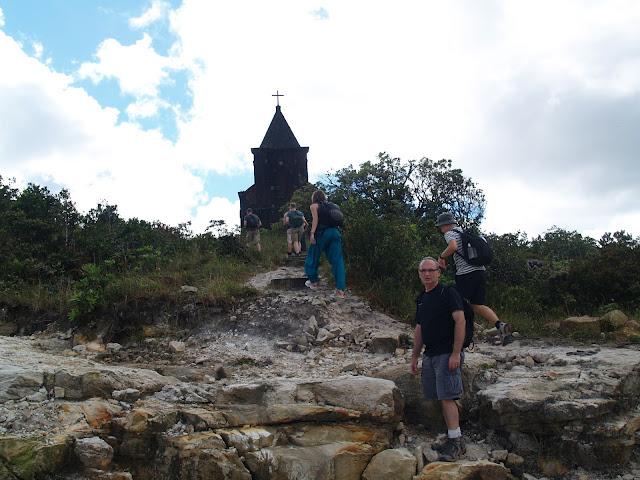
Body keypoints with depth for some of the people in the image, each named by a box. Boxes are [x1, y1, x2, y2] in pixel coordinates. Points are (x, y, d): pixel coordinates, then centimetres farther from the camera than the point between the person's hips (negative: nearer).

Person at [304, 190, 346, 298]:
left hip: (322, 233, -4)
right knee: (337, 260, -2)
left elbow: (315, 219, -7)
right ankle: (341, 289, -10)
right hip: (335, 232, 4)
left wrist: (312, 233, -14)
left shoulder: (314, 206, 7)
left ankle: (313, 281, 29)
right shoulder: (330, 205, 21)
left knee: (313, 257, 16)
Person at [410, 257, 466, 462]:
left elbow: (460, 321, -15)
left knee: (447, 398, -12)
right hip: (430, 355, 8)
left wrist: (456, 353, -20)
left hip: (447, 354, -8)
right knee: (442, 398, 8)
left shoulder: (448, 293, -7)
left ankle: (455, 443, -8)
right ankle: (454, 438, 14)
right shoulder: (421, 299, 17)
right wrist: (415, 356, 20)